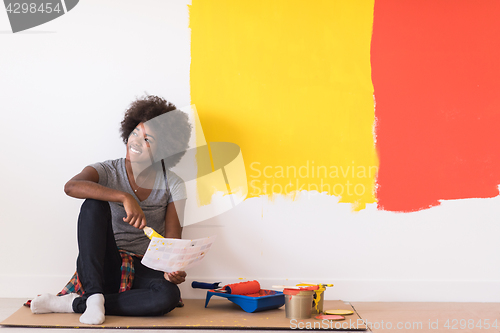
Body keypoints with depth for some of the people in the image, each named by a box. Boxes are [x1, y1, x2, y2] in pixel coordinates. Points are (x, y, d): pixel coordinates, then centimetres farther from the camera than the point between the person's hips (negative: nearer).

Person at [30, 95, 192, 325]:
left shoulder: (172, 185, 0)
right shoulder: (108, 172, -5)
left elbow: (172, 238, -4)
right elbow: (71, 186, -28)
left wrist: (173, 269, -26)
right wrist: (125, 198, -39)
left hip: (143, 270, 1)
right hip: (102, 267, -1)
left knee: (169, 295, -34)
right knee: (93, 204, -26)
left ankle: (74, 304, -23)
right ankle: (94, 295, -32)